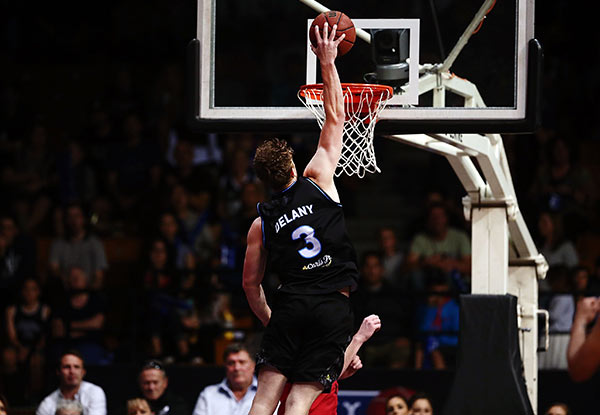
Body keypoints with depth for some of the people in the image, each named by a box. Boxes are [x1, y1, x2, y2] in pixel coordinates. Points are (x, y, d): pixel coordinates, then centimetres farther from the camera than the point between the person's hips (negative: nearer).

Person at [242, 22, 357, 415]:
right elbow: (336, 117, 13)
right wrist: (328, 63, 19)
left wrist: (269, 320, 30)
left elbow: (251, 284, 14)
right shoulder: (317, 181, 7)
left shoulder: (262, 224, 12)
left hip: (291, 304, 1)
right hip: (334, 306, -1)